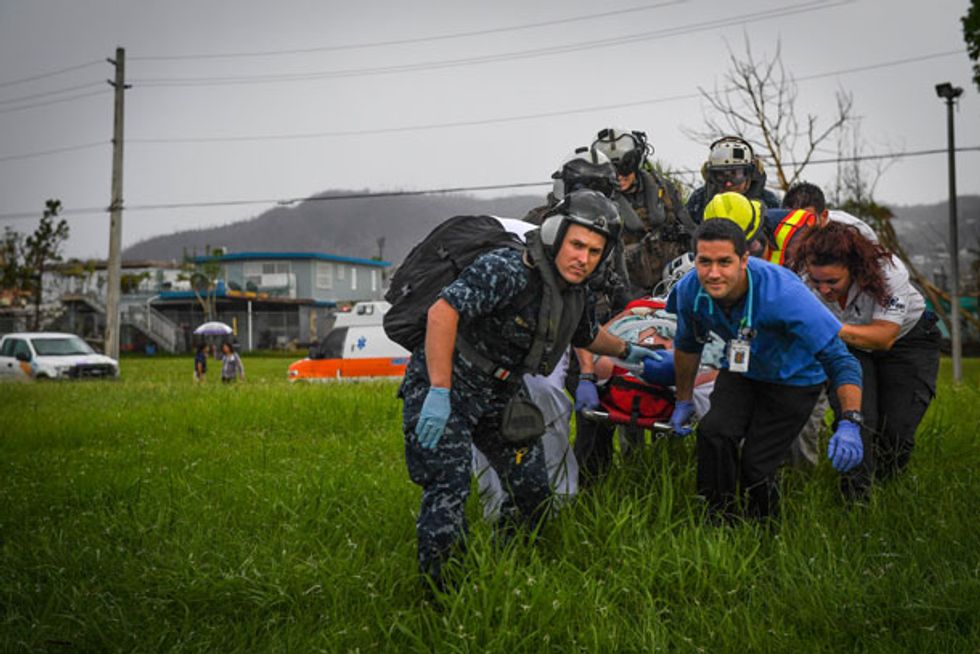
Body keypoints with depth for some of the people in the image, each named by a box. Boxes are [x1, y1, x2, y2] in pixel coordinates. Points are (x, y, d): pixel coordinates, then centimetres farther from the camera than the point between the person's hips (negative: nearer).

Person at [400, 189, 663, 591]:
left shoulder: (576, 296, 4)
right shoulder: (507, 271, -26)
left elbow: (587, 335, 28)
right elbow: (442, 312, -33)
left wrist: (626, 351, 41)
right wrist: (439, 393, -36)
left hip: (499, 393, 8)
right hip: (443, 384, -8)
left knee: (532, 492, 7)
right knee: (449, 489, -18)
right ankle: (436, 588, -7)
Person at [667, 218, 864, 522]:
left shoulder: (782, 293, -37)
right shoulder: (690, 291, -21)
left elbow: (838, 357, -35)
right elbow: (687, 344, 3)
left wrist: (849, 424, -46)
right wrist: (684, 400, 12)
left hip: (793, 378, -3)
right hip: (740, 371, 4)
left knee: (755, 464, -13)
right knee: (713, 432, -23)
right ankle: (719, 522, -2)